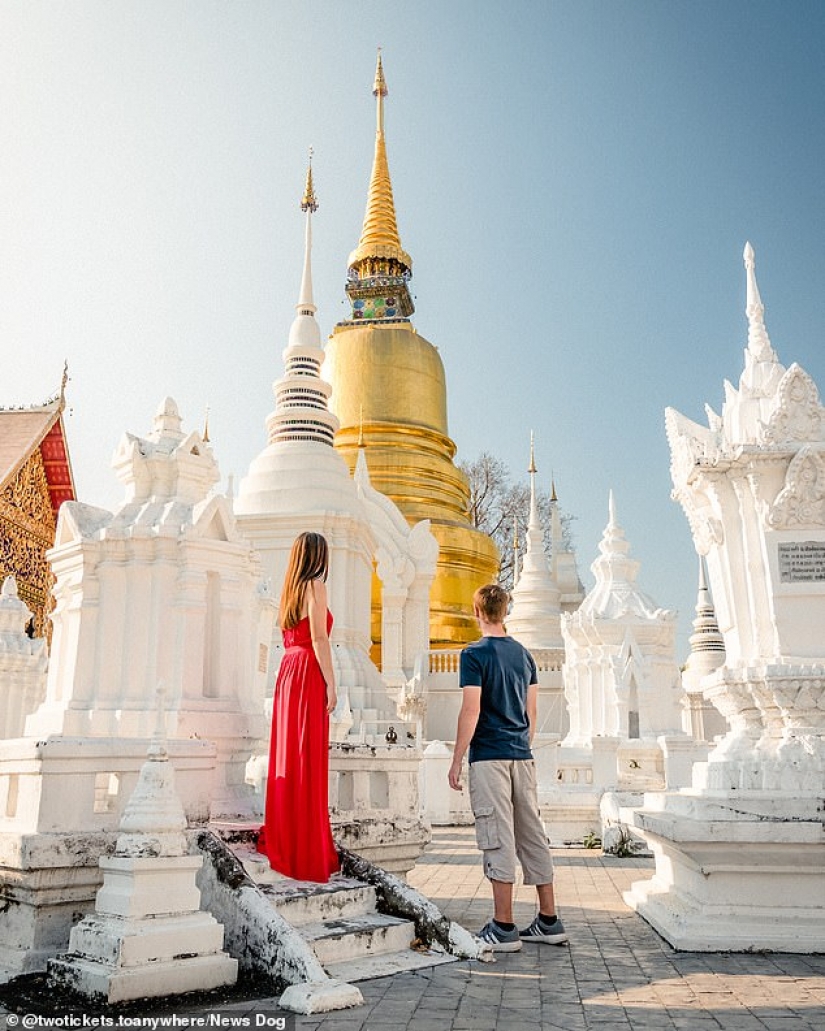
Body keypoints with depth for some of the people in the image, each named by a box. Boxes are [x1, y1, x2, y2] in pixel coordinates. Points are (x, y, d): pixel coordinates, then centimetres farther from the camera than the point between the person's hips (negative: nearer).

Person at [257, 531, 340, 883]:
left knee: (287, 757, 12)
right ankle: (307, 852, -1)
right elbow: (318, 638, -14)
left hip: (287, 671, 8)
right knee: (309, 762, -5)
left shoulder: (290, 589, 18)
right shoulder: (315, 585, -6)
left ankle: (280, 839, 19)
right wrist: (331, 682, -13)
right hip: (308, 674, -8)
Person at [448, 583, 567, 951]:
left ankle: (503, 928, 3)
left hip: (489, 758, -6)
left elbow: (471, 712, -14)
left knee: (498, 839, -2)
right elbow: (531, 712, 14)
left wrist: (456, 761, -8)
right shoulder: (523, 654, 11)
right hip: (522, 757, 6)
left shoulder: (475, 654, -9)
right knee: (532, 834, 11)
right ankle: (549, 921, 18)